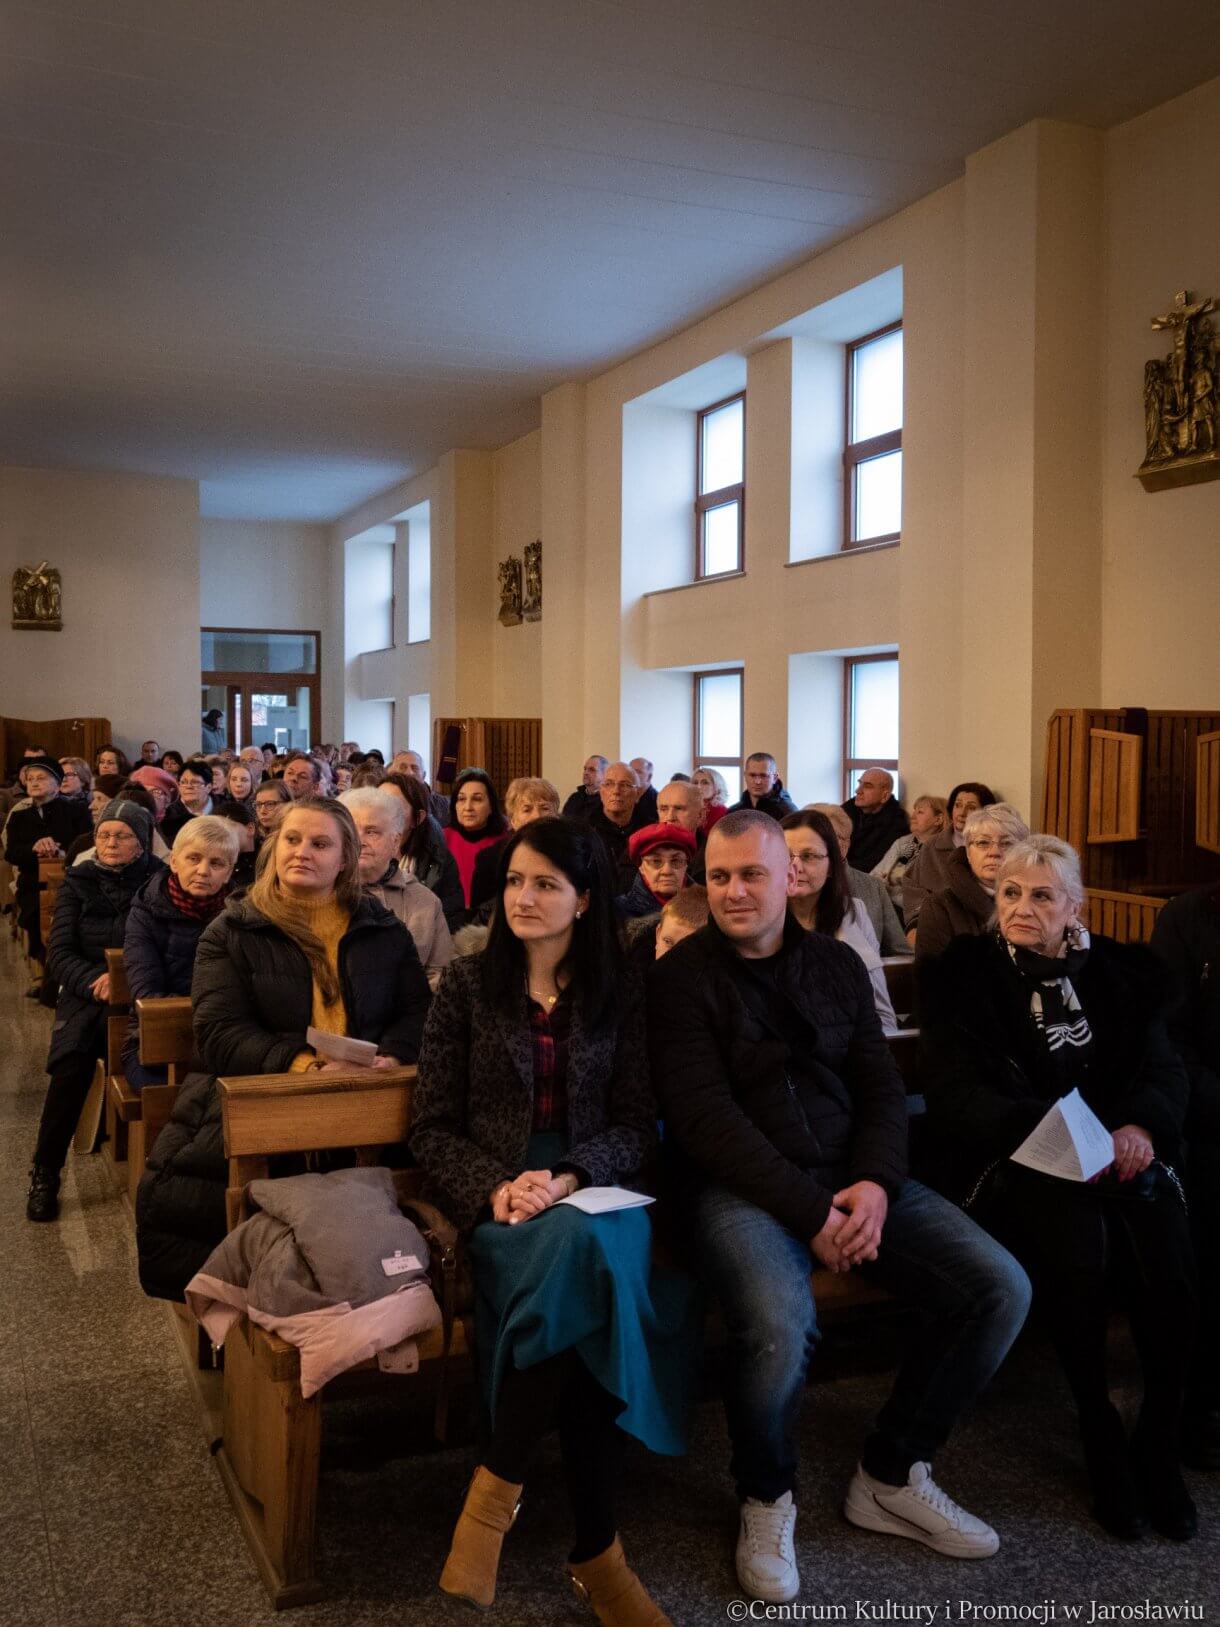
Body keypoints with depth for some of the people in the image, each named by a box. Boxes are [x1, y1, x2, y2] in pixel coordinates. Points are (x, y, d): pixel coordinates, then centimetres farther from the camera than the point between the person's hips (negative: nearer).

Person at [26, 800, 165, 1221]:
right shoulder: (78, 881, 9)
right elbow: (59, 953, 2)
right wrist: (96, 982, -16)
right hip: (84, 995, 2)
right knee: (70, 1060, -26)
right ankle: (45, 1171, -14)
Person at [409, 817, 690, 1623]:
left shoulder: (620, 991, 7)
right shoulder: (468, 984, 6)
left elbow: (638, 1125, 2)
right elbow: (433, 1127, 3)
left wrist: (567, 1178, -18)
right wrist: (493, 1188, -16)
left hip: (596, 1188, 1)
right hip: (495, 1193, -1)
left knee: (583, 1248, -36)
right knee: (582, 1275, -34)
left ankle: (501, 1487, -22)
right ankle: (596, 1548, -23)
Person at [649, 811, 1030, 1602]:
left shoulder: (837, 964, 11)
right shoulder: (682, 975, -4)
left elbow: (881, 1088, 8)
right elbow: (706, 1118, -12)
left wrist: (875, 1184, -12)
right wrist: (810, 1212, -19)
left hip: (851, 1175, 5)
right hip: (739, 1184, -5)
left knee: (1001, 1287, -10)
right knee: (781, 1325, -34)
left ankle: (892, 1475, 12)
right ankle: (767, 1498, 1)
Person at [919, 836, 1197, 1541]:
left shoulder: (1121, 972, 15)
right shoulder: (962, 975, 4)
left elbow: (1164, 1067, 7)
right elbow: (956, 1093, -6)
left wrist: (1141, 1123, -17)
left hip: (1120, 1151, 3)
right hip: (1014, 1161, -3)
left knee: (1169, 1260, -27)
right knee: (1077, 1243, -34)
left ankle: (1160, 1441, -3)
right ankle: (1102, 1436, -10)